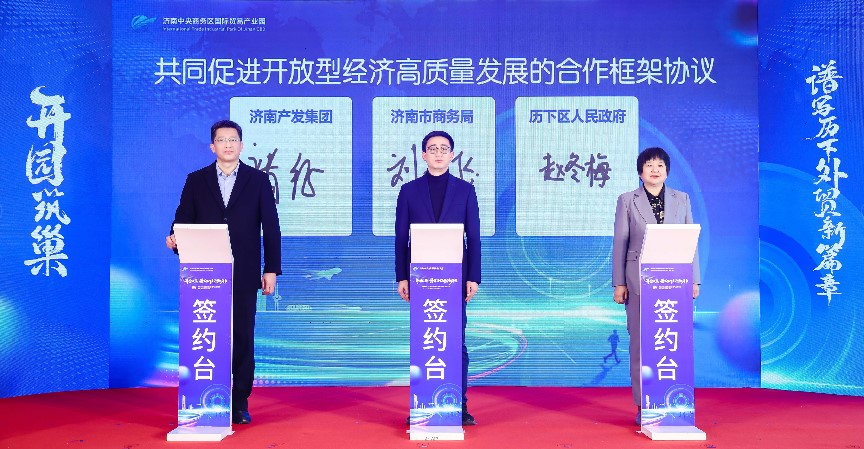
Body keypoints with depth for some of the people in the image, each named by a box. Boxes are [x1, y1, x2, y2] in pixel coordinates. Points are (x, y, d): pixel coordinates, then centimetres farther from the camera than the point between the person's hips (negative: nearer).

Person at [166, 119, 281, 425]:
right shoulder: (196, 181, 9)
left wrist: (271, 269, -3)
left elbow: (271, 227, 3)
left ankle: (240, 404, 12)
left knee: (242, 338, 3)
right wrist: (175, 239, -16)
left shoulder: (258, 180, 5)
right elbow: (183, 221, 7)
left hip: (243, 275, -1)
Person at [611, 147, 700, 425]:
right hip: (639, 281, -1)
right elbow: (619, 243, 3)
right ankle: (643, 405, 8)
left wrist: (694, 280, 4)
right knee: (640, 342, 1)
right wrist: (619, 284, -2)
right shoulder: (627, 201, 4)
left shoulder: (682, 199, 10)